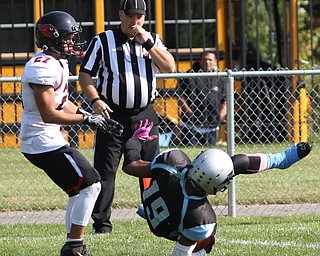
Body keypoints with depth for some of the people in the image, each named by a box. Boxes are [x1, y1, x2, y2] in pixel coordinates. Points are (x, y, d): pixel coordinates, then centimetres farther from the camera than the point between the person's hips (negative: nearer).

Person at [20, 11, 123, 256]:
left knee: (81, 190, 14)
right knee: (90, 185, -9)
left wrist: (92, 117, 13)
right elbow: (49, 114, -23)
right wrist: (86, 119, -16)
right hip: (44, 142, -11)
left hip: (50, 139, 11)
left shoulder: (58, 63, 13)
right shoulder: (43, 68, -21)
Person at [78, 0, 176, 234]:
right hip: (113, 115, -2)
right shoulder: (103, 41, 2)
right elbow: (85, 74, 1)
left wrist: (148, 43, -13)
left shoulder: (152, 40, 9)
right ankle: (101, 222, 1)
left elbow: (170, 68, -4)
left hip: (145, 116, 2)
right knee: (105, 169, -5)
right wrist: (95, 100, -15)